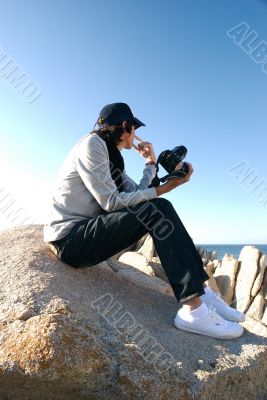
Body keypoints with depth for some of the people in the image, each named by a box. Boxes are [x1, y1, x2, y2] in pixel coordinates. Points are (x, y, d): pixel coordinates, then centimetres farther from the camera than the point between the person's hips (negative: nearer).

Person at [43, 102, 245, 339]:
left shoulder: (112, 157, 19)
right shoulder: (92, 143, -9)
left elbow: (136, 193, 10)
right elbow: (110, 201, -19)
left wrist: (151, 163, 11)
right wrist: (163, 189, -16)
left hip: (88, 233, 9)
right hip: (69, 238, -8)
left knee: (161, 207, -4)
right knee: (153, 210, -23)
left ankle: (200, 289, -7)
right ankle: (193, 308, -23)